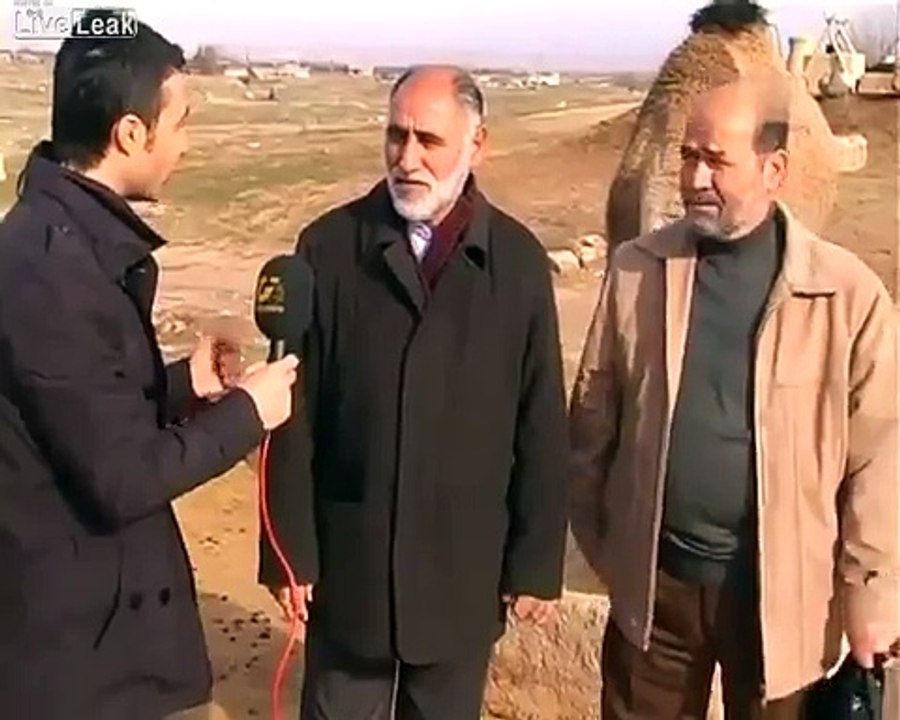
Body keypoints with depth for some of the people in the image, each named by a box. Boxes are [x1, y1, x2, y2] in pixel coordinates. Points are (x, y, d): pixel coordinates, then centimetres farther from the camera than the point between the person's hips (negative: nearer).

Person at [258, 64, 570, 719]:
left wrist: (538, 560, 0)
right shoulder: (329, 245, -6)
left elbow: (542, 425, -2)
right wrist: (290, 547, -4)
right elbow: (296, 413, -4)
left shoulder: (518, 259, -5)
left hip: (465, 566, 1)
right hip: (348, 559, 0)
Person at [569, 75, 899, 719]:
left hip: (781, 590, -1)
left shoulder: (848, 293, -11)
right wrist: (595, 538, 7)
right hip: (654, 581, 2)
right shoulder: (637, 270, -4)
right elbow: (593, 414, 2)